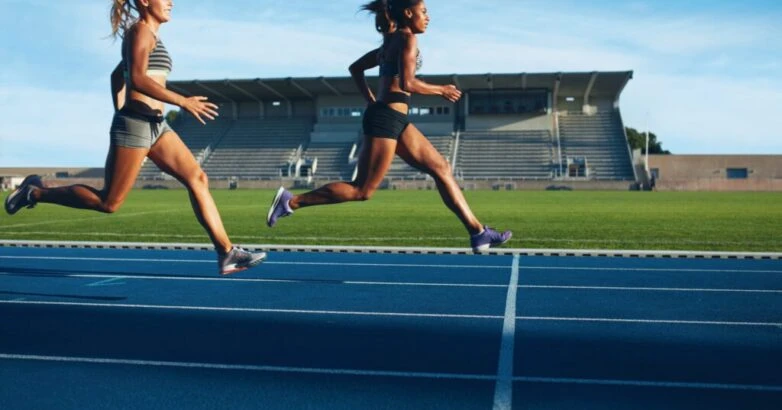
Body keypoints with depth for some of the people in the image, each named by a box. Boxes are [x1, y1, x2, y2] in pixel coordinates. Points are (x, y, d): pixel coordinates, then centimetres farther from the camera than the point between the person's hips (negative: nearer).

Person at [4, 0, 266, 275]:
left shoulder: (148, 34, 21)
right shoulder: (141, 30, -7)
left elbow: (117, 75, 28)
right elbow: (137, 79, -22)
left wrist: (120, 113, 28)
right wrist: (183, 102, -26)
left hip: (155, 125, 9)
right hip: (136, 123, -9)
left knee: (198, 179, -4)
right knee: (108, 202, -2)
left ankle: (227, 254, -8)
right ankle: (35, 192, 17)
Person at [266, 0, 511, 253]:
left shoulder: (391, 42, 20)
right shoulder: (407, 38, -8)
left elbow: (355, 68, 26)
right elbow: (407, 84, -20)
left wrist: (371, 101, 23)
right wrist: (441, 90, -7)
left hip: (395, 120, 10)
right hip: (386, 118, -10)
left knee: (441, 168, 7)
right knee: (362, 190, -6)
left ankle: (478, 233, 8)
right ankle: (291, 201, 0)